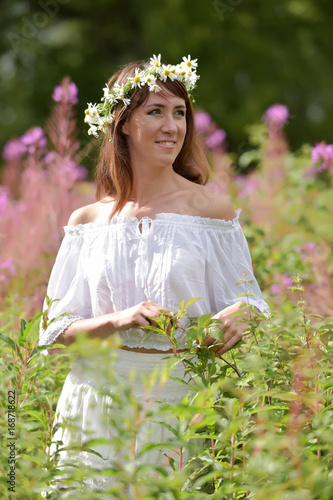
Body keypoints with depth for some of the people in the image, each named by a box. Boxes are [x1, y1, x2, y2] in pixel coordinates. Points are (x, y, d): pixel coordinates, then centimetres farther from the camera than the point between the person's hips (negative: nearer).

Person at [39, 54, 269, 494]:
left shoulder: (211, 208, 0)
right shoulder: (89, 221, 5)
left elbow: (247, 302, 3)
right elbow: (57, 333, 4)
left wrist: (235, 320, -19)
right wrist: (121, 320, -13)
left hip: (182, 398, -1)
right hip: (104, 396, 1)